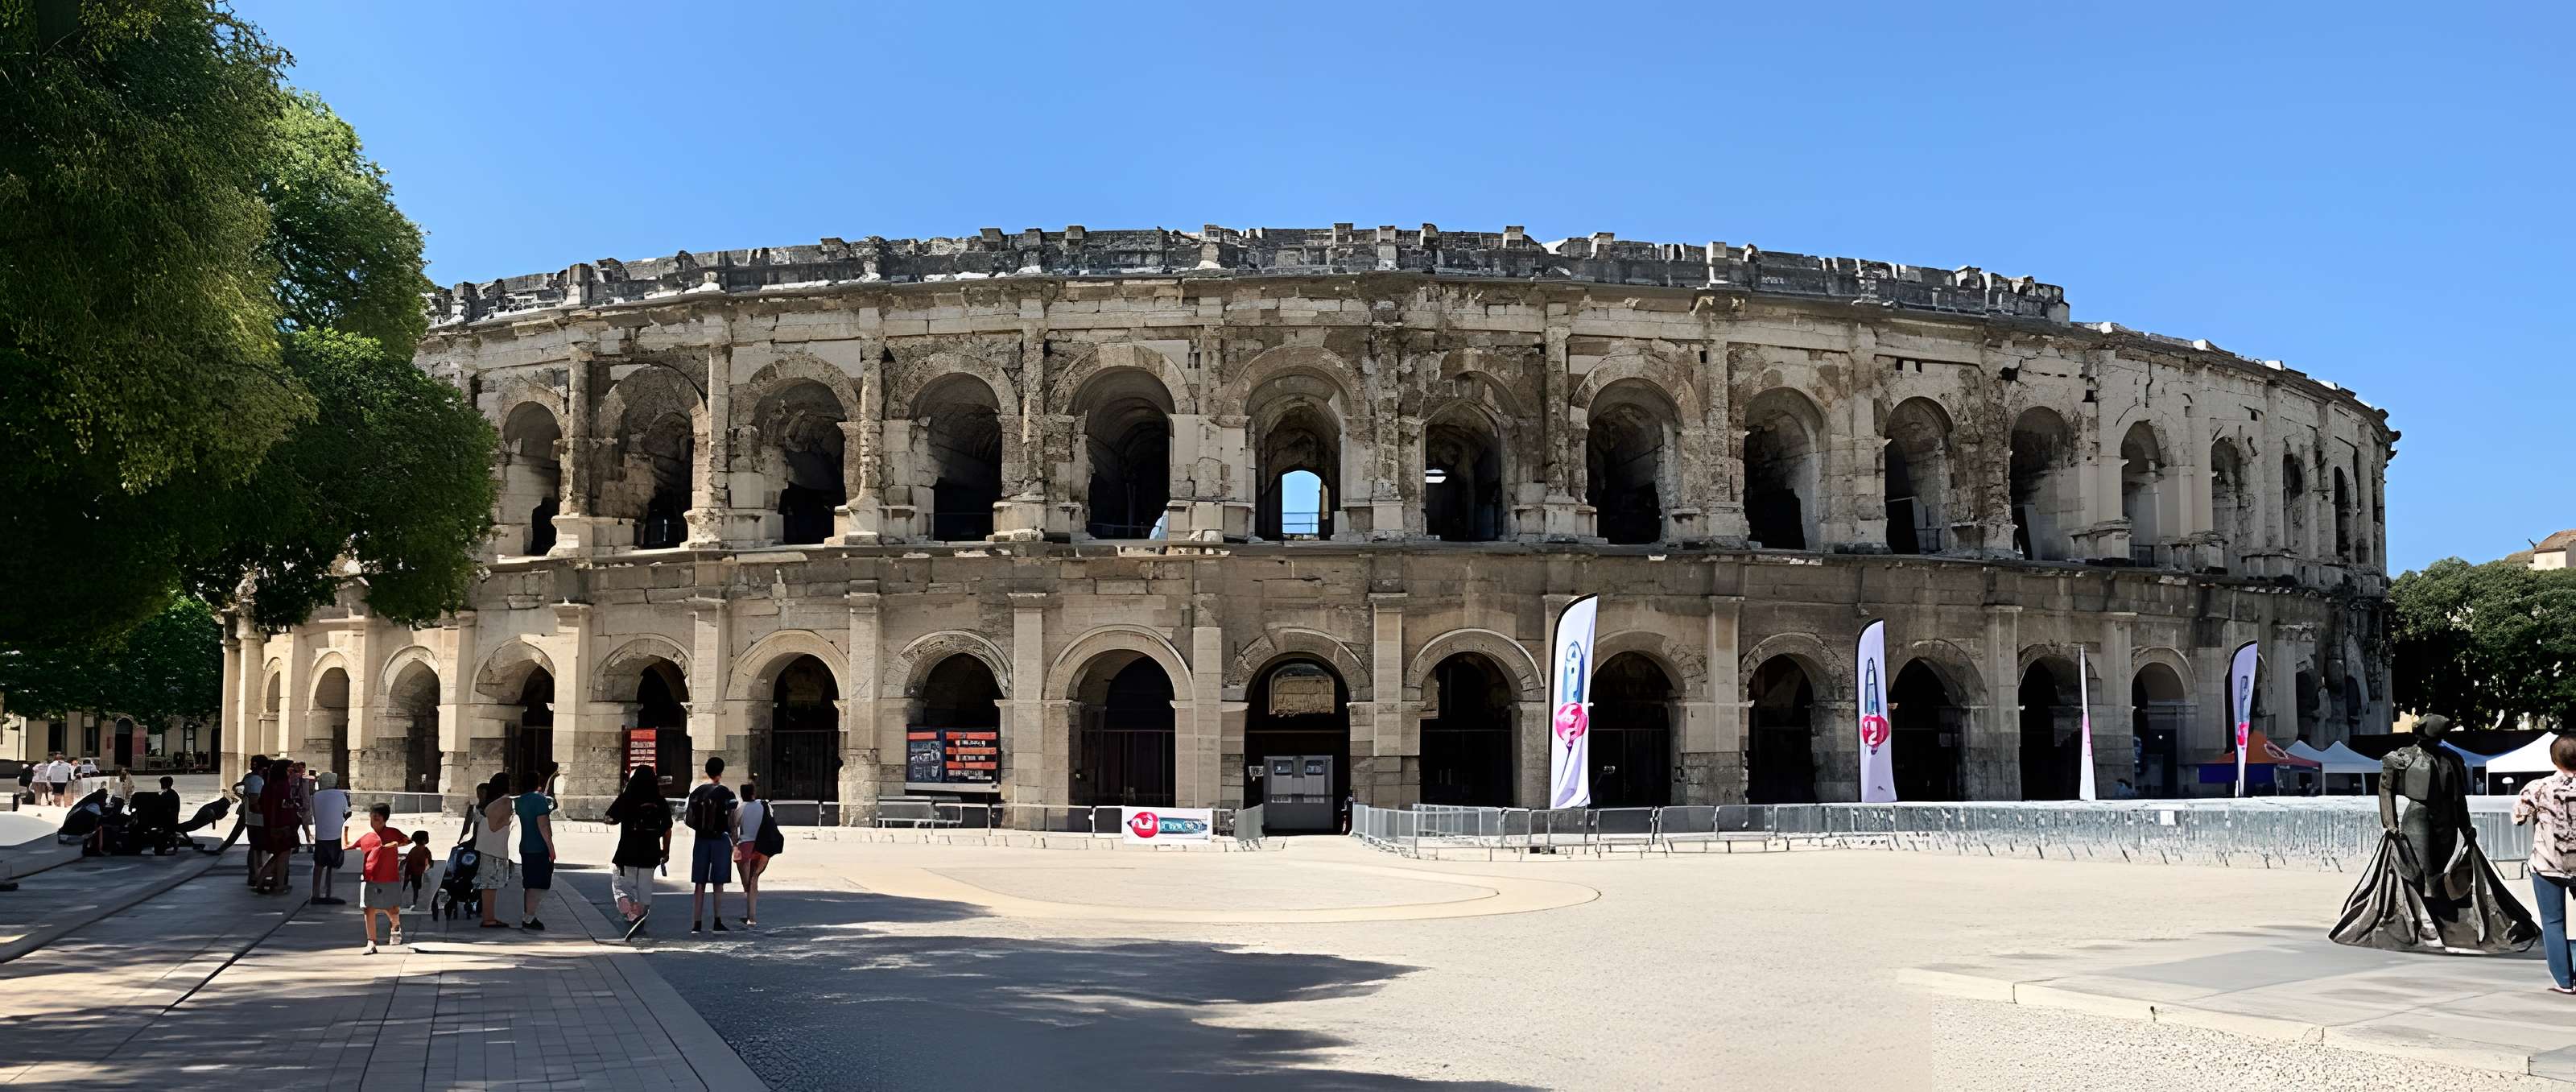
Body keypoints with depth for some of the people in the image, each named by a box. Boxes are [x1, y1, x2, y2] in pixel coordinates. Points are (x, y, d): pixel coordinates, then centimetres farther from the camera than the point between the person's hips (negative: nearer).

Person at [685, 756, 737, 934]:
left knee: (699, 885, 6)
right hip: (720, 840, -3)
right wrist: (734, 843, 0)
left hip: (701, 840, 3)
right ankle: (718, 923, 2)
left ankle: (696, 924, 5)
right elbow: (731, 822, -9)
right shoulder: (726, 793, -6)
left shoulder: (696, 792, 5)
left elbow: (689, 821, 6)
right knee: (719, 885, 2)